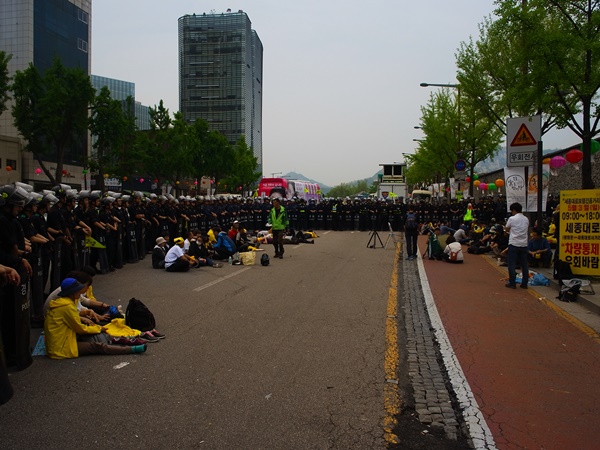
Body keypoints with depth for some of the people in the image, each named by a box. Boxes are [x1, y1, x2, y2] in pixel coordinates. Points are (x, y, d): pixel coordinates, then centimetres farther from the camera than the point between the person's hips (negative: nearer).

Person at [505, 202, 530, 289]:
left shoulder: (512, 218, -8)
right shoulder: (526, 219, 9)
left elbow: (506, 229, 4)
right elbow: (527, 231, 15)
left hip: (514, 244, -5)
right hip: (524, 244, 5)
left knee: (512, 264, 1)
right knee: (524, 264, 8)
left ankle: (512, 283, 0)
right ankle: (524, 283, 11)